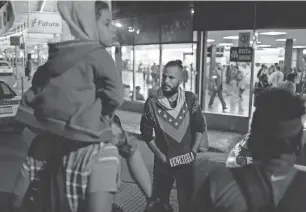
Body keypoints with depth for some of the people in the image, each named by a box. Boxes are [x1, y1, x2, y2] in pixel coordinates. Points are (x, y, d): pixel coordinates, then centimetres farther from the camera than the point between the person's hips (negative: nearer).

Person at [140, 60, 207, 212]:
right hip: (163, 161, 0)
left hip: (185, 161, 1)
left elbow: (200, 128, 2)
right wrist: (161, 156, -6)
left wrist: (193, 152, -2)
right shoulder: (152, 103, -12)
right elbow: (146, 133, -5)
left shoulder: (190, 99, -7)